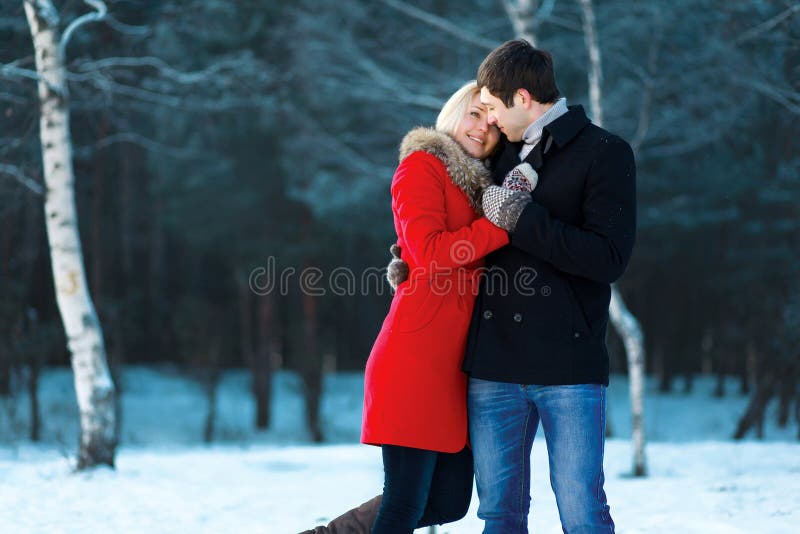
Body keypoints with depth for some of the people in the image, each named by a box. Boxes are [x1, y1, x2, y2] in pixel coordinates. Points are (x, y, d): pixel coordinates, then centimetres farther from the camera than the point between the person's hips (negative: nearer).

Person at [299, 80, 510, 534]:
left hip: (455, 364, 9)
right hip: (416, 359, -9)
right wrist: (504, 224, -17)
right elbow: (431, 252, -17)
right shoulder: (421, 166, -2)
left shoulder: (477, 184, 23)